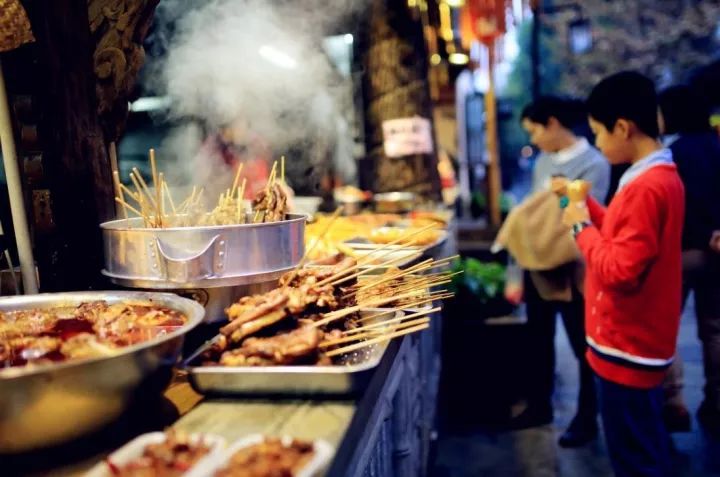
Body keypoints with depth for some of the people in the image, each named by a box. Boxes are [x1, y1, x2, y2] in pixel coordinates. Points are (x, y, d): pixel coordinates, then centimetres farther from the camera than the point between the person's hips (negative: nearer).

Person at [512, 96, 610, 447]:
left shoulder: (594, 164, -14)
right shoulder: (542, 162, 9)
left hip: (571, 269, -7)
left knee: (582, 344, 10)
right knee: (539, 340, 17)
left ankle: (586, 418, 27)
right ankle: (540, 405, 35)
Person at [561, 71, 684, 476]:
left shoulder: (645, 187, -24)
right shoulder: (663, 175, 8)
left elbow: (620, 271, -27)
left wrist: (582, 227, -15)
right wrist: (590, 207, 5)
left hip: (627, 347, -10)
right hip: (640, 341, 10)